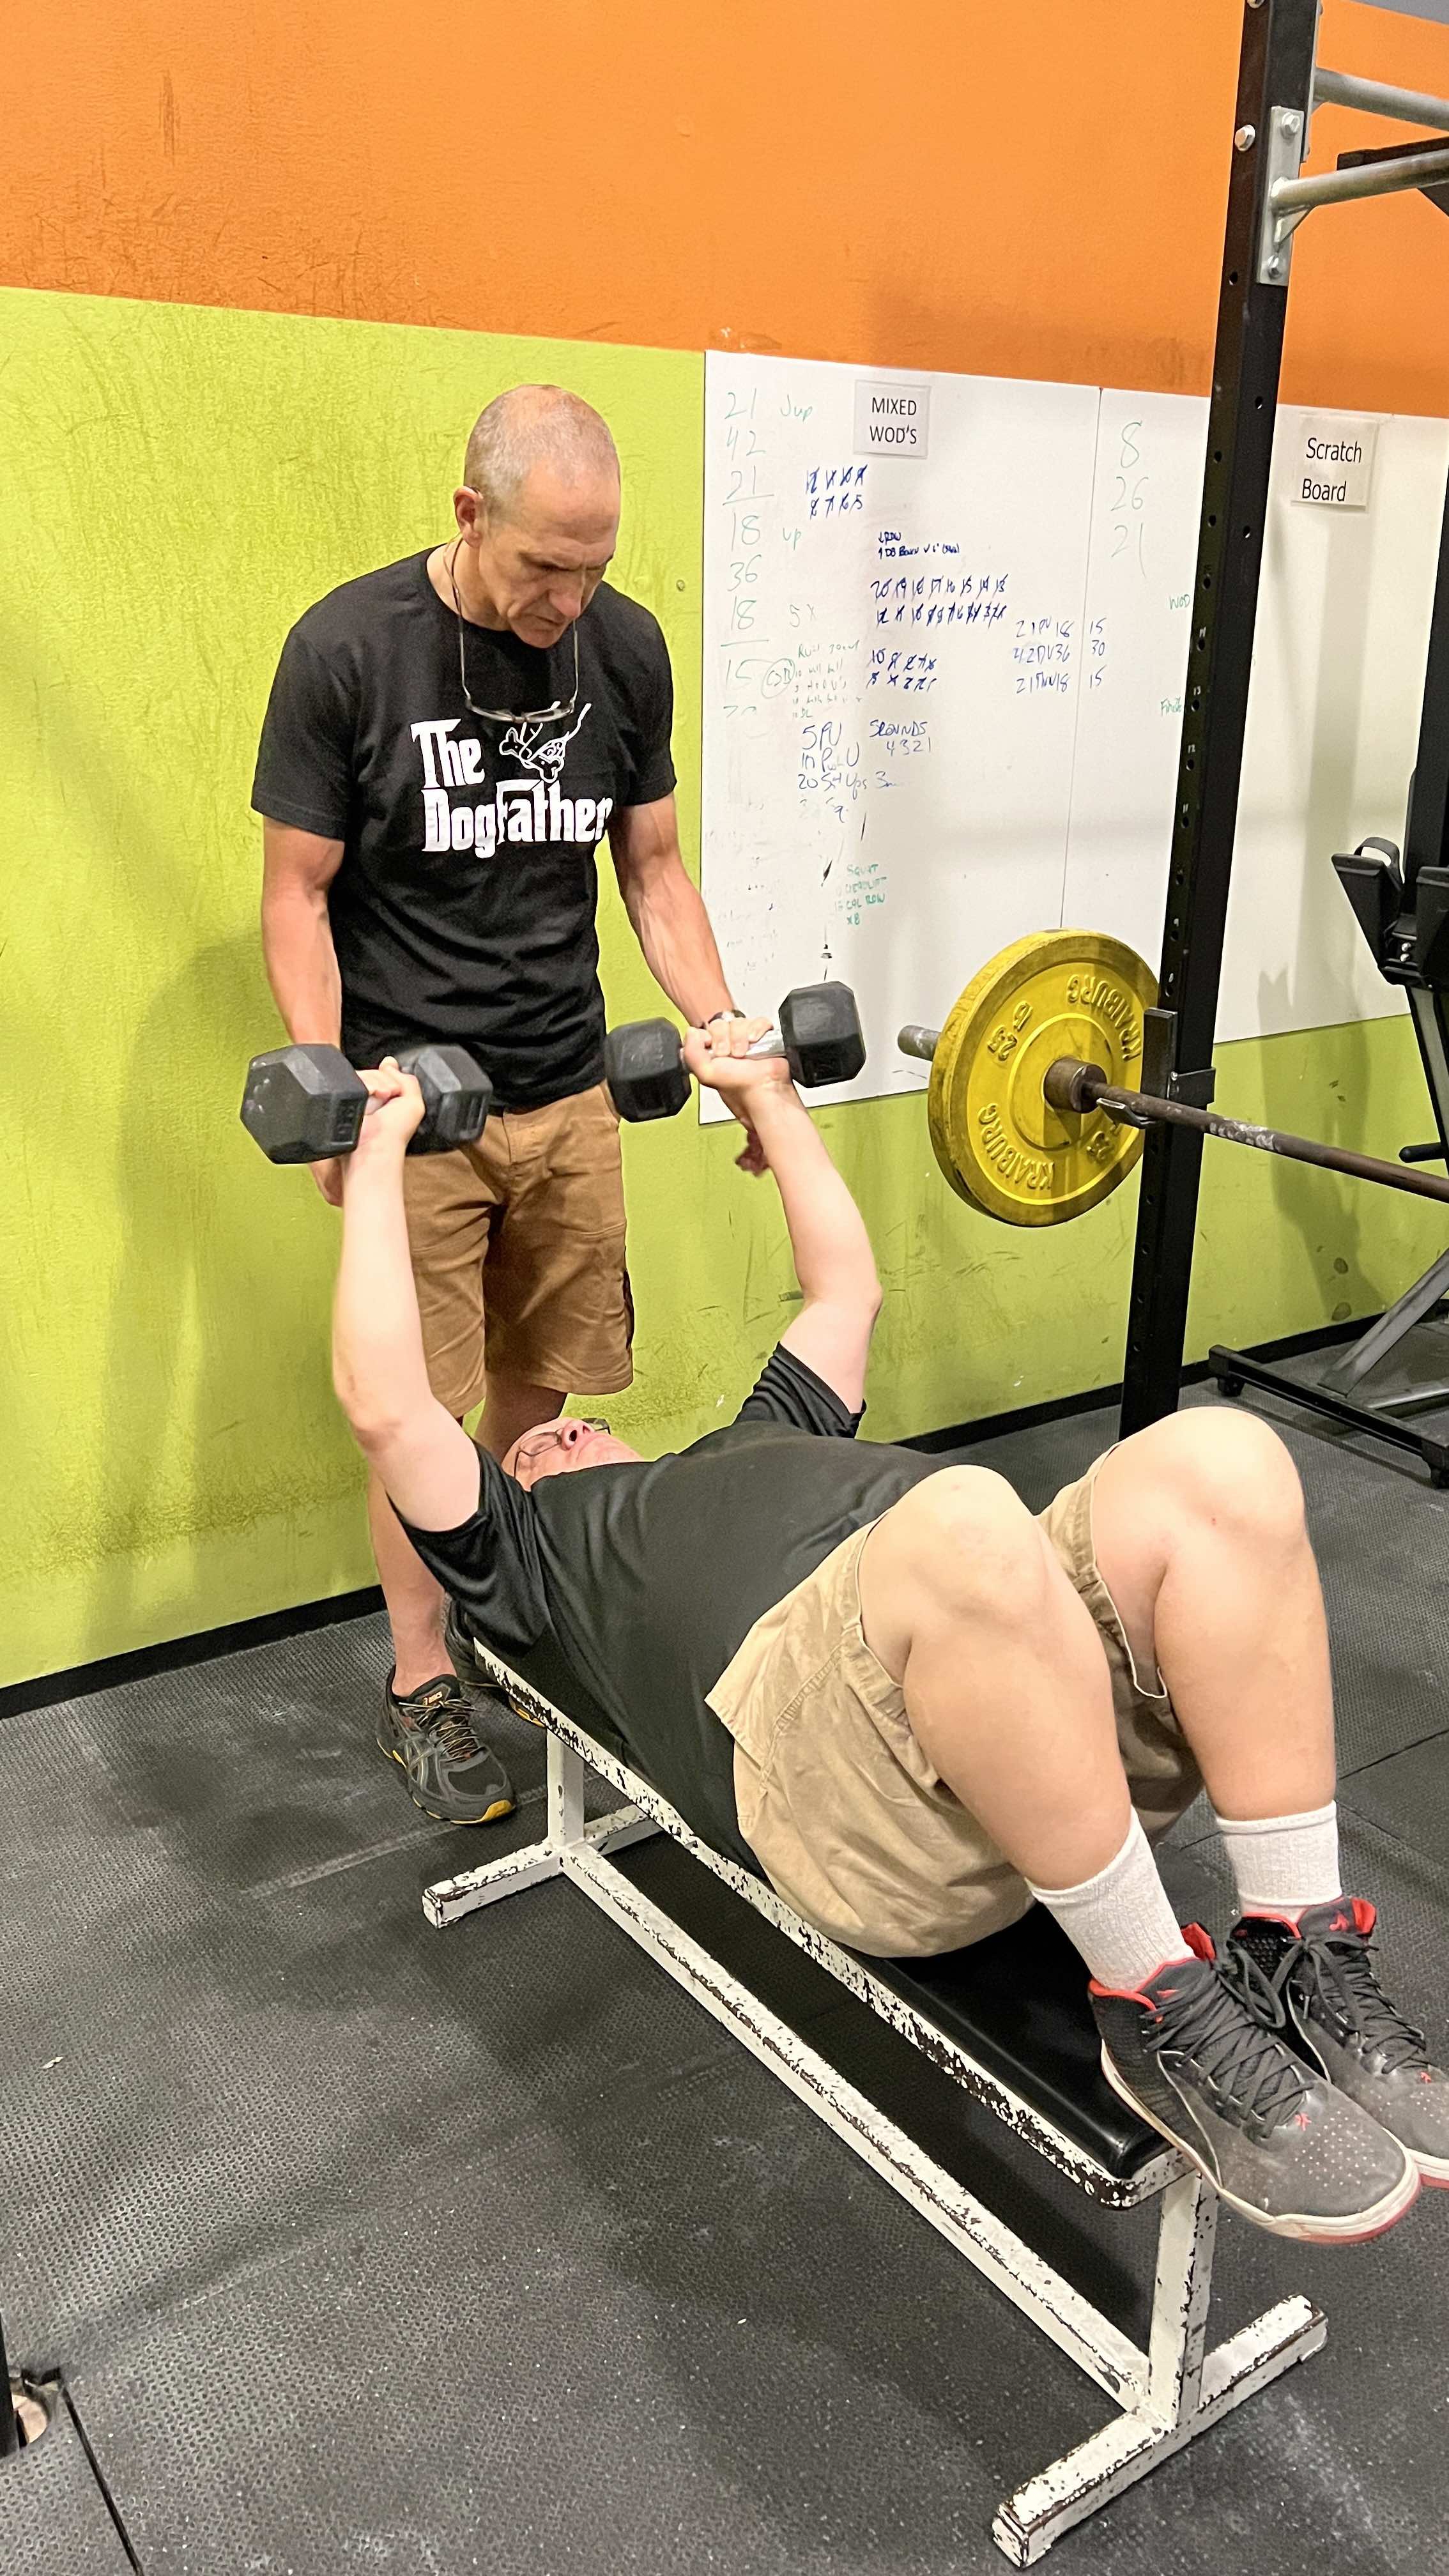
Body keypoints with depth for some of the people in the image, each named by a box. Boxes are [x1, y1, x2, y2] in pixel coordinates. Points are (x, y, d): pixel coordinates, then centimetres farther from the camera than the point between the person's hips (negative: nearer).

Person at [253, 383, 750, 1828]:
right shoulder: (347, 649, -12)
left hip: (568, 1093, 4)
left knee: (539, 1395, 8)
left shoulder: (625, 648, 2)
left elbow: (652, 870, 10)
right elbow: (297, 897, -7)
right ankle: (420, 1689, 20)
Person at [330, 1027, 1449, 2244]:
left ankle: (1305, 1962, -17)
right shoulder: (530, 1550, 29)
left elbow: (846, 1291, 49)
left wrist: (770, 1100, 51)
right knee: (964, 1522, -38)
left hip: (1043, 1647, 6)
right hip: (813, 1722, -6)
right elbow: (386, 1403, 17)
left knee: (1220, 1463, -24)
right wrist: (381, 1152, 23)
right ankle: (1167, 2012, -22)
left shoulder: (748, 1447, 43)